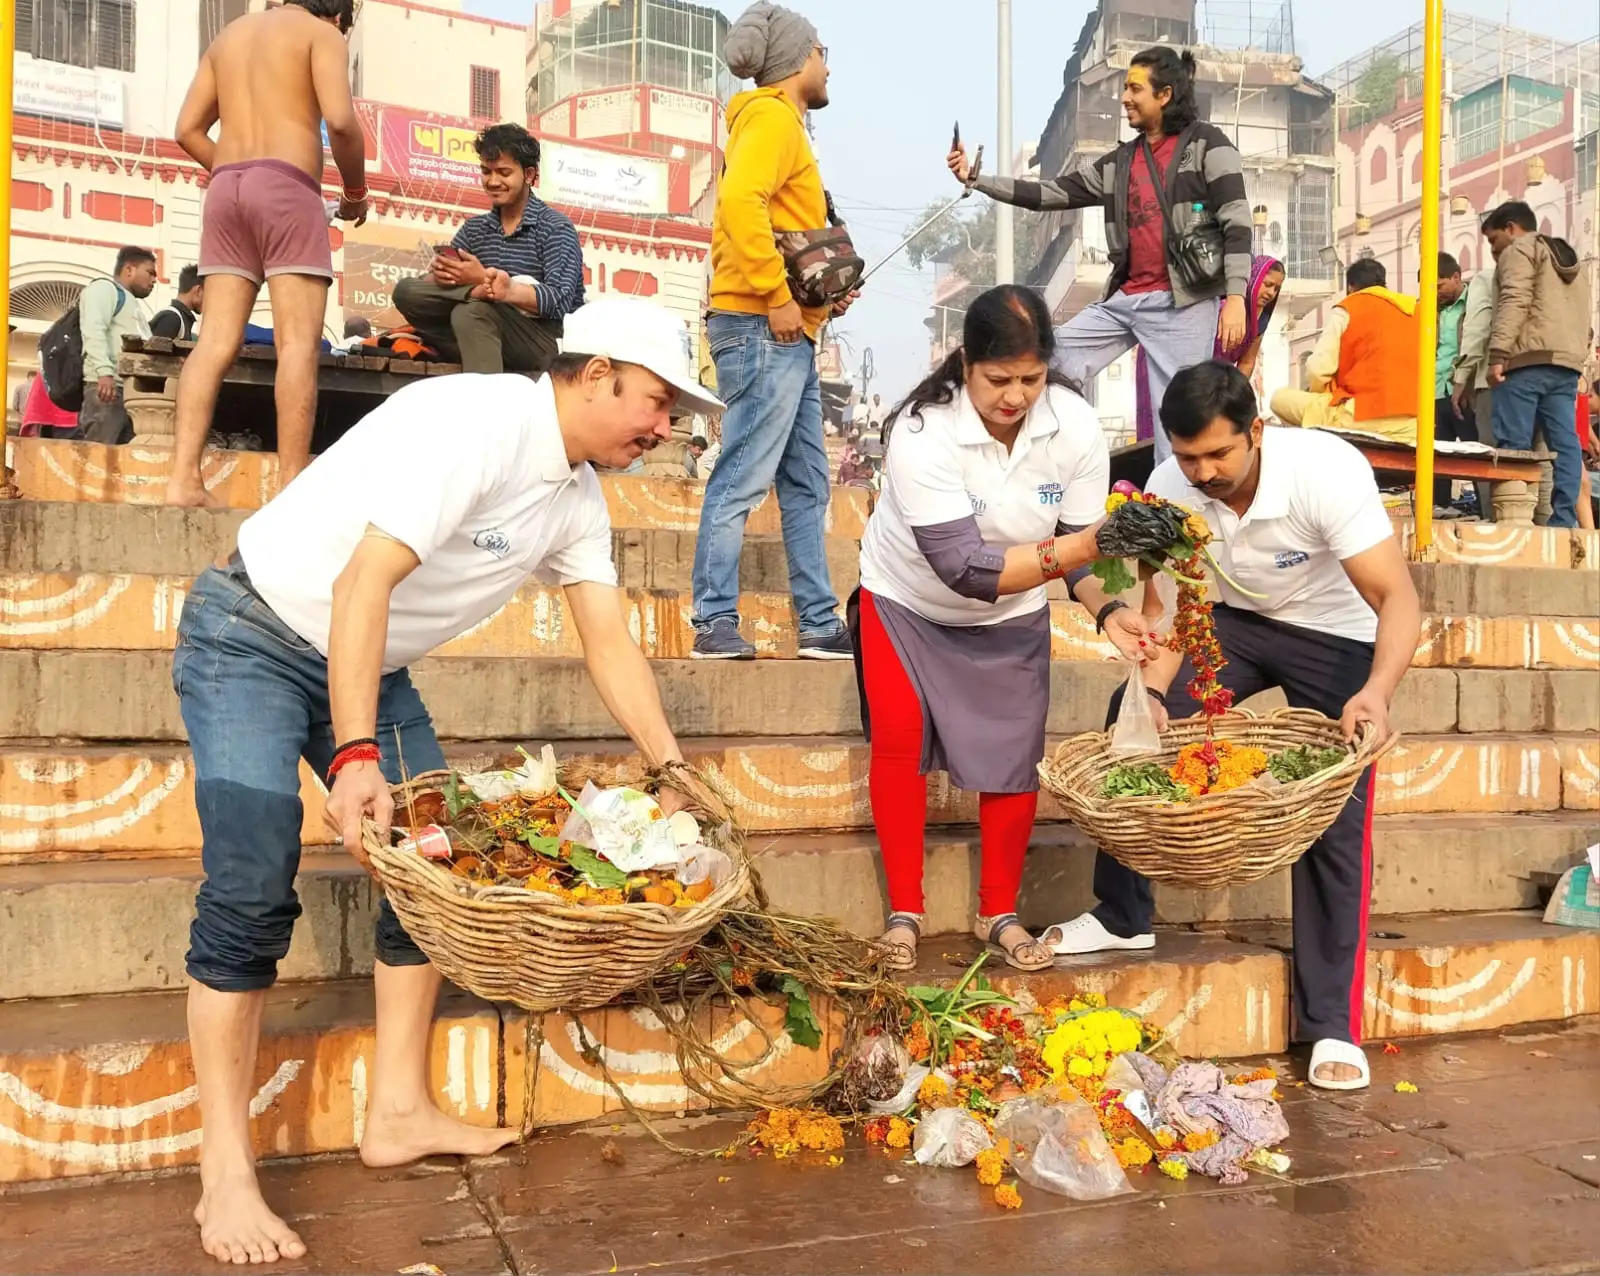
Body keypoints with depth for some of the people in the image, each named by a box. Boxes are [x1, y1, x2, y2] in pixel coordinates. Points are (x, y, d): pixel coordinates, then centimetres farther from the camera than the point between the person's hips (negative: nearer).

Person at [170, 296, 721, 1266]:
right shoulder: (476, 422, -27)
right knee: (253, 893, -16)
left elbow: (611, 642, 2)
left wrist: (673, 768, -6)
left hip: (374, 668, 9)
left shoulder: (581, 497, 0)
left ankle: (399, 1113, 13)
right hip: (254, 639, -9)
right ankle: (226, 1175, -7)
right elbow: (363, 581, -33)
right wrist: (354, 757, -39)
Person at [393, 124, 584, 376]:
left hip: (549, 342, -6)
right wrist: (439, 275, -18)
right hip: (487, 337, 6)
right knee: (407, 291, -12)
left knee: (471, 312, -33)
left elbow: (559, 302, -17)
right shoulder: (474, 228, 16)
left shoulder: (556, 227, -2)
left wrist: (485, 280, -25)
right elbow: (428, 285, 7)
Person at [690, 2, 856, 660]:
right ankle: (715, 624, -4)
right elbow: (738, 200, -24)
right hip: (764, 330, -10)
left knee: (806, 486, 10)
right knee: (743, 480, -8)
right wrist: (777, 296, -22)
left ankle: (820, 624, 14)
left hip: (785, 337, 10)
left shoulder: (781, 123, 23)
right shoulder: (772, 117, -6)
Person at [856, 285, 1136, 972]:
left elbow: (1083, 542, -16)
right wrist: (1074, 549, -49)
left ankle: (999, 913, 16)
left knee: (1015, 750, -1)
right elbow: (963, 566, -39)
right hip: (907, 601, -2)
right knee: (898, 733, -14)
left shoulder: (1076, 427, -23)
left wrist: (1113, 609, -36)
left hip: (1012, 615, 3)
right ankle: (904, 910, 2)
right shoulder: (921, 432, -34)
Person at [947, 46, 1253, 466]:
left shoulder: (1207, 145, 0)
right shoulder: (1118, 162, 17)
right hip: (1123, 300, 7)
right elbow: (1049, 193, 14)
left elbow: (1237, 222, -7)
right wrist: (975, 179, 7)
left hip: (1183, 304, -6)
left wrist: (1235, 297, -17)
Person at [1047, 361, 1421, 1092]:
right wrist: (1153, 690, -33)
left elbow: (1399, 599, -34)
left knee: (1334, 818, -11)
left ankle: (1333, 1024, 0)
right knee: (1130, 718, -13)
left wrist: (1377, 692, -52)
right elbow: (1164, 610, -14)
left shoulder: (1327, 472, -32)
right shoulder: (1168, 489, -20)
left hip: (1337, 637, -4)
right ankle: (1123, 916, 5)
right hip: (1237, 621, 4)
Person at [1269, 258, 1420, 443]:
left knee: (1281, 399, 7)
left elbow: (1318, 369, -5)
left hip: (1365, 418, -6)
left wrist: (1316, 394, 16)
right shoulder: (1415, 309, 17)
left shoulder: (1347, 309, 4)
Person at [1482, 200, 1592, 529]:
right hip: (1566, 361, 8)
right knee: (1564, 443, 0)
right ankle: (1565, 519, -5)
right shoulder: (1569, 258, 32)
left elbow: (1514, 303, -11)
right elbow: (1582, 318, 29)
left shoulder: (1519, 250, 5)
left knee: (1513, 445, -9)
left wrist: (1498, 354, -18)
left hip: (1529, 359, -8)